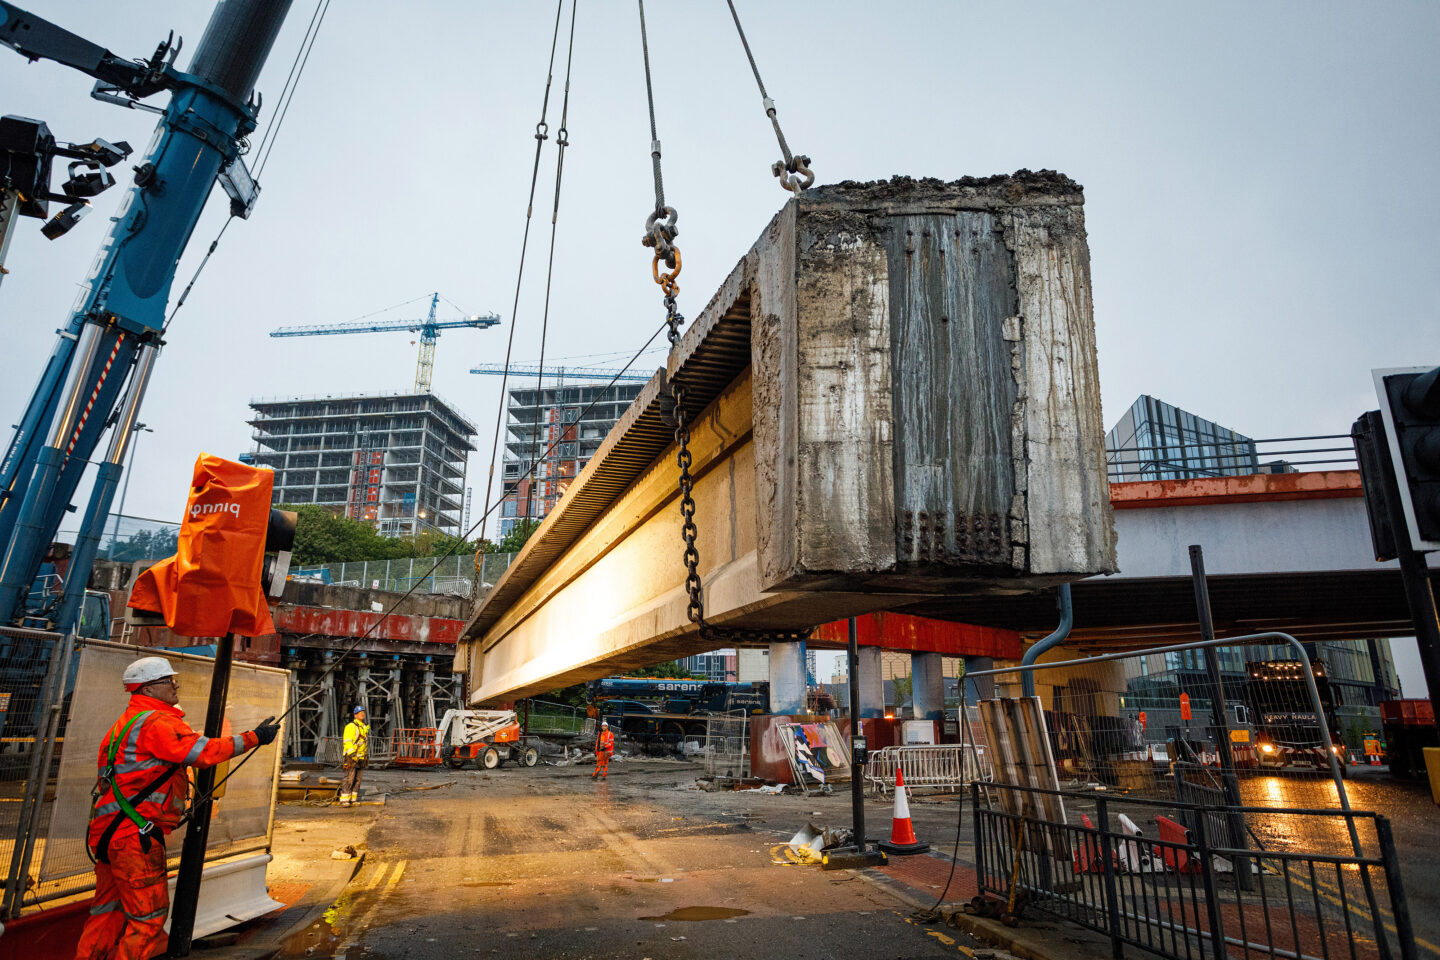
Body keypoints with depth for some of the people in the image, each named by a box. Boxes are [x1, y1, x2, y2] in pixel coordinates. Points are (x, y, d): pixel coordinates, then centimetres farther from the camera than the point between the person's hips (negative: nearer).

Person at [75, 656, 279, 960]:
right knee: (149, 912, -3)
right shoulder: (156, 722, -15)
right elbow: (204, 751, -23)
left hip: (112, 831, 11)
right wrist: (254, 738, -16)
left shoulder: (129, 721, 20)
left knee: (110, 910, 17)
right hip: (134, 833, -11)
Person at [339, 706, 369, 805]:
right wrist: (352, 755, -27)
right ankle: (344, 800, -9)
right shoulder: (351, 726, -10)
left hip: (360, 759, 8)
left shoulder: (365, 727, 16)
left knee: (357, 780, 7)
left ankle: (353, 798, 11)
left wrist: (366, 757, 23)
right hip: (351, 757, -8)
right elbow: (347, 742, -18)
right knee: (349, 779, -11)